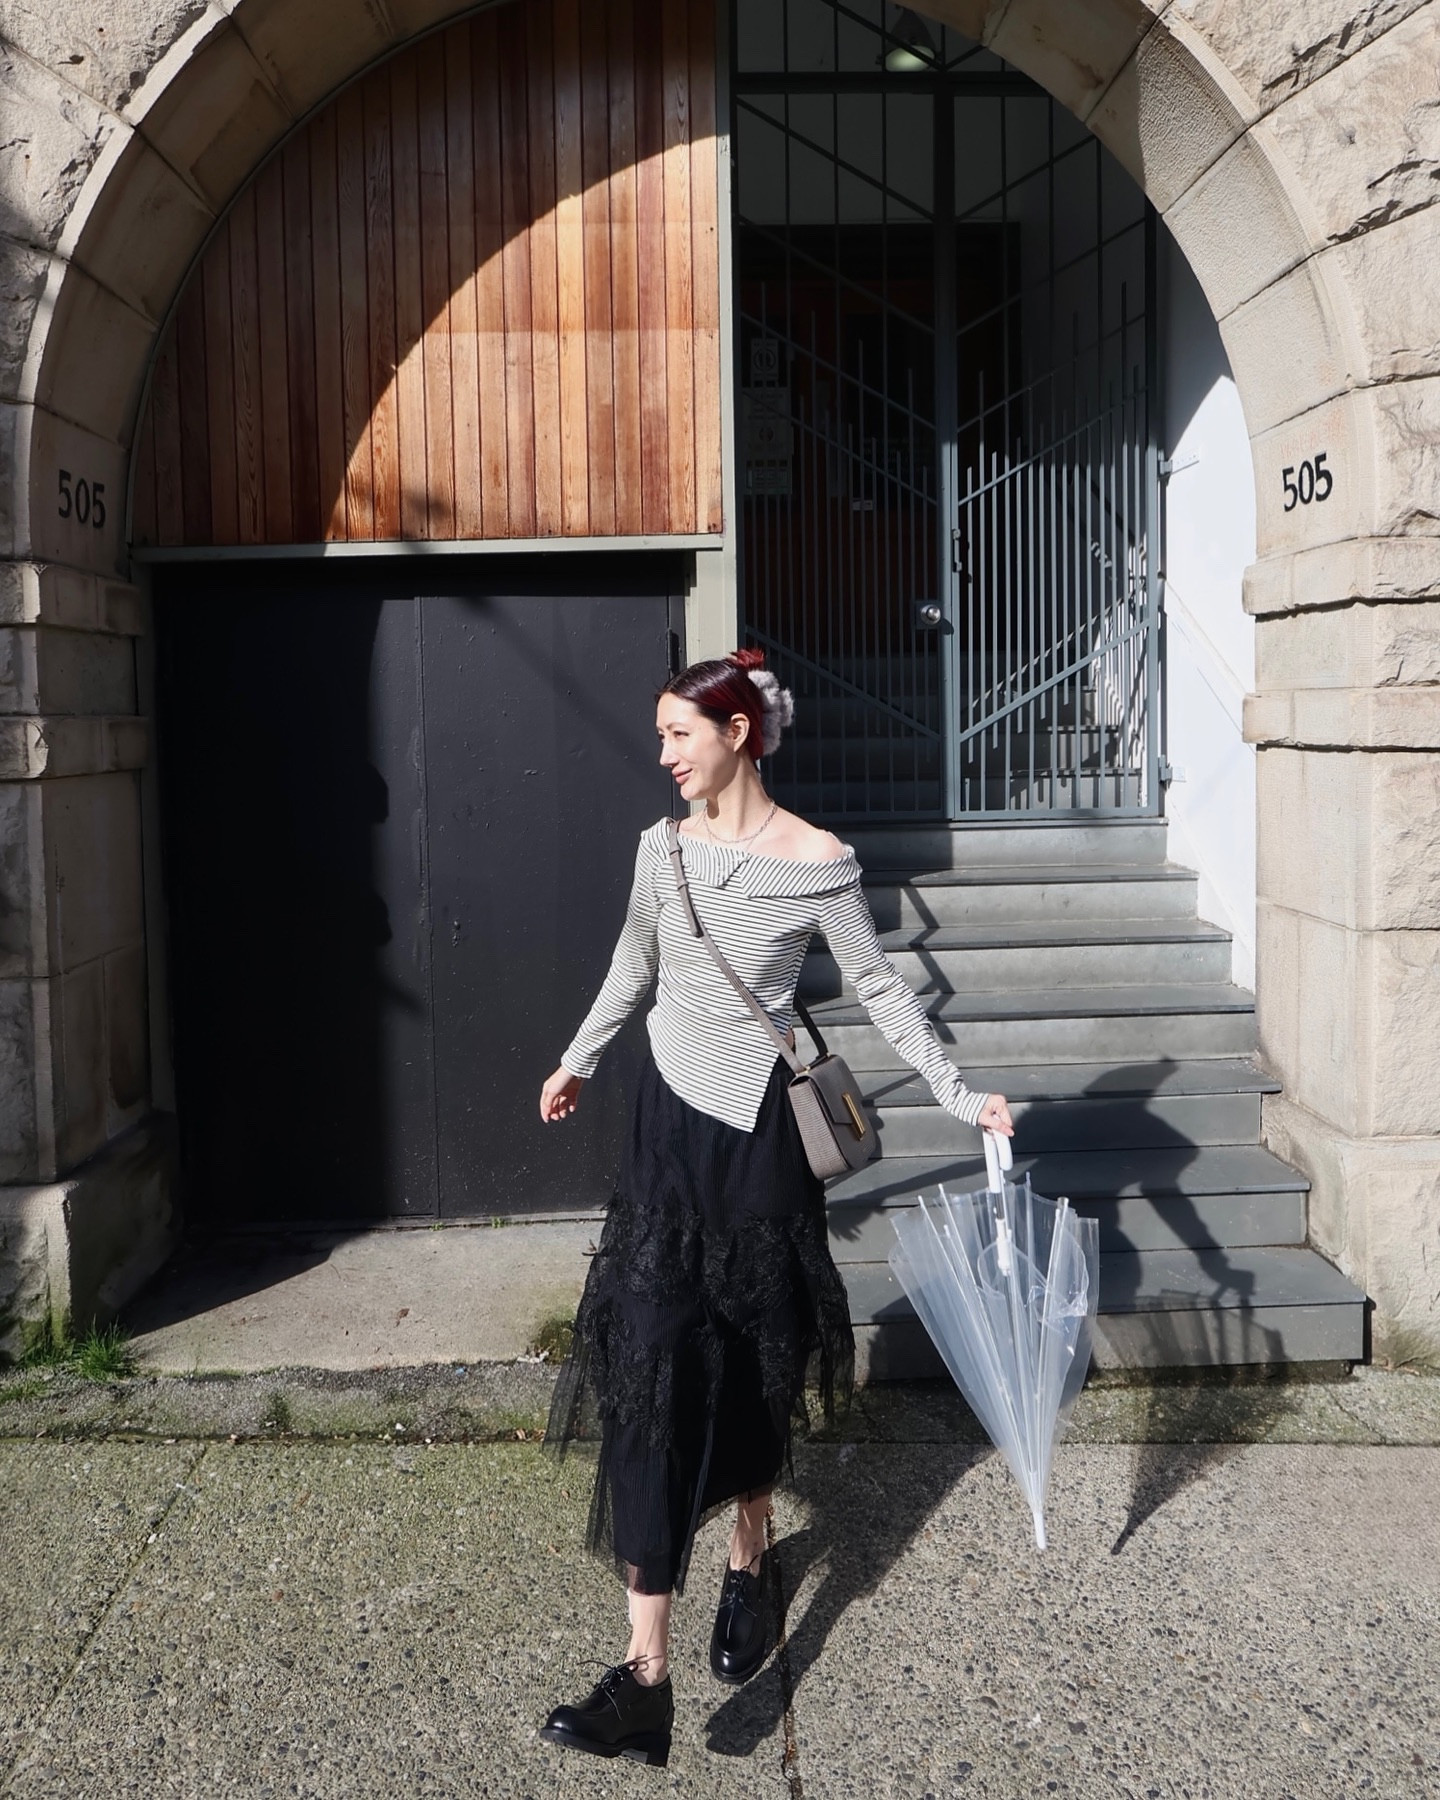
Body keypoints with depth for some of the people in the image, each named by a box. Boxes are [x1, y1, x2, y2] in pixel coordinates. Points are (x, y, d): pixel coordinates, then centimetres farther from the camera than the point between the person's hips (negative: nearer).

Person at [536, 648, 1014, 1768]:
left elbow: (880, 987, -2)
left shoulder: (819, 863, -10)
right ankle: (647, 1674, -3)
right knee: (652, 1369, -6)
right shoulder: (664, 846, 2)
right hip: (671, 1118, 3)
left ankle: (751, 1560, 39)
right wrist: (579, 1061, 28)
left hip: (759, 1129, -2)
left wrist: (960, 1096, -5)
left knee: (750, 1364, 11)